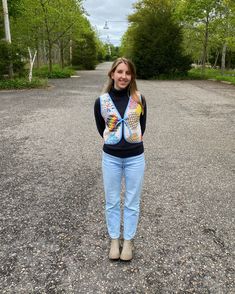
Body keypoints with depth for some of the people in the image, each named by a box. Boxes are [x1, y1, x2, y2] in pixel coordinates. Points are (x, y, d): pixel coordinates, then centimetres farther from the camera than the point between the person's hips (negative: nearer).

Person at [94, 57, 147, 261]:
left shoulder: (139, 99, -5)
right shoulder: (101, 101, -6)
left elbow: (142, 126, 8)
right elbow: (101, 129, 8)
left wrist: (133, 142, 9)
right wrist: (112, 142, 9)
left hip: (135, 158, 0)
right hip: (111, 158, 1)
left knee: (132, 202, 12)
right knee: (112, 202, 13)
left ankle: (128, 241, 31)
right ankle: (114, 240, 33)